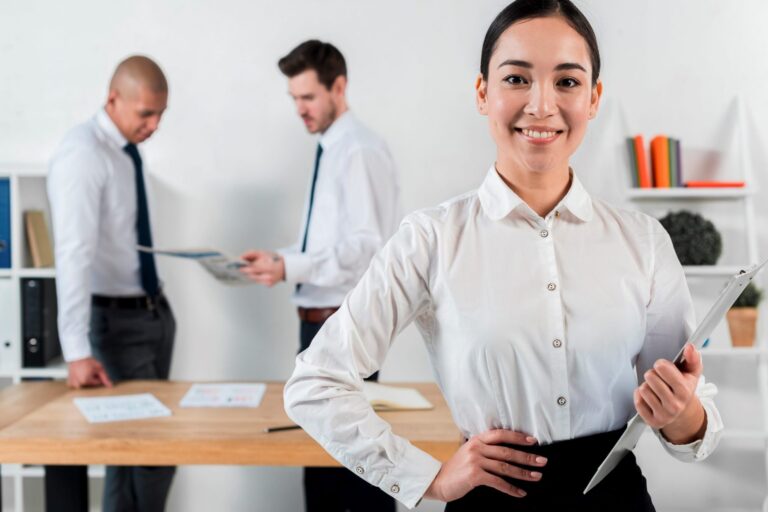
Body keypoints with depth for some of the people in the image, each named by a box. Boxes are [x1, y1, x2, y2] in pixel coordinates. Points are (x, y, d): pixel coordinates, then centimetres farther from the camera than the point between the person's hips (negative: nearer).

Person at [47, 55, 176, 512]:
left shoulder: (128, 150, 7)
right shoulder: (83, 153, -19)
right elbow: (74, 254, -28)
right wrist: (77, 351, -34)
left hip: (156, 311, 8)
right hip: (117, 321, -8)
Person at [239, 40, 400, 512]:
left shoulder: (360, 152, -15)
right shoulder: (330, 151, 13)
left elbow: (366, 248, -22)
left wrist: (290, 268, -28)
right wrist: (280, 258, 5)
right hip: (321, 321, 9)